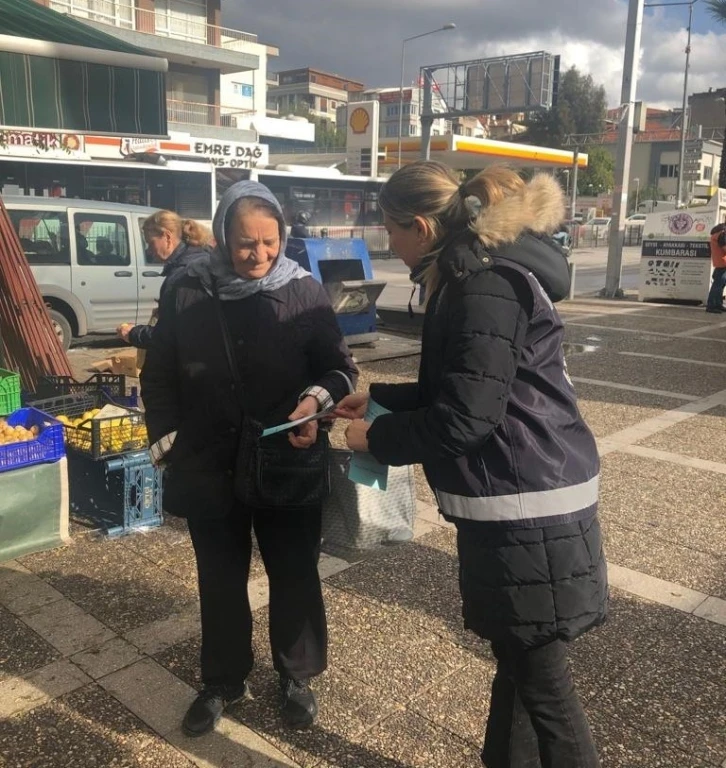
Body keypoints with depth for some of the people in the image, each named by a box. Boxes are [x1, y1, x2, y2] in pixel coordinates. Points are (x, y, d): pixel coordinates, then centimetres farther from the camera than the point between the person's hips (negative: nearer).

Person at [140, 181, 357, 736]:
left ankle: (297, 678, 36)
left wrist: (316, 398, -24)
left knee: (294, 575, 14)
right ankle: (223, 680, 39)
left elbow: (340, 365, -3)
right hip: (209, 466, 1)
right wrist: (168, 444, -1)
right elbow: (159, 377, 5)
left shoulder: (304, 292, -6)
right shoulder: (187, 293, -3)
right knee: (220, 579, 17)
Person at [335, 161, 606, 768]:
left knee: (543, 682, 3)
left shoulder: (487, 287, -19)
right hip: (516, 499, 11)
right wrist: (380, 399, 18)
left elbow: (465, 417, -22)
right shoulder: (479, 275, 15)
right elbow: (459, 391, 21)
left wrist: (376, 437, -9)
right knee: (518, 659, 23)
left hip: (526, 506, -11)